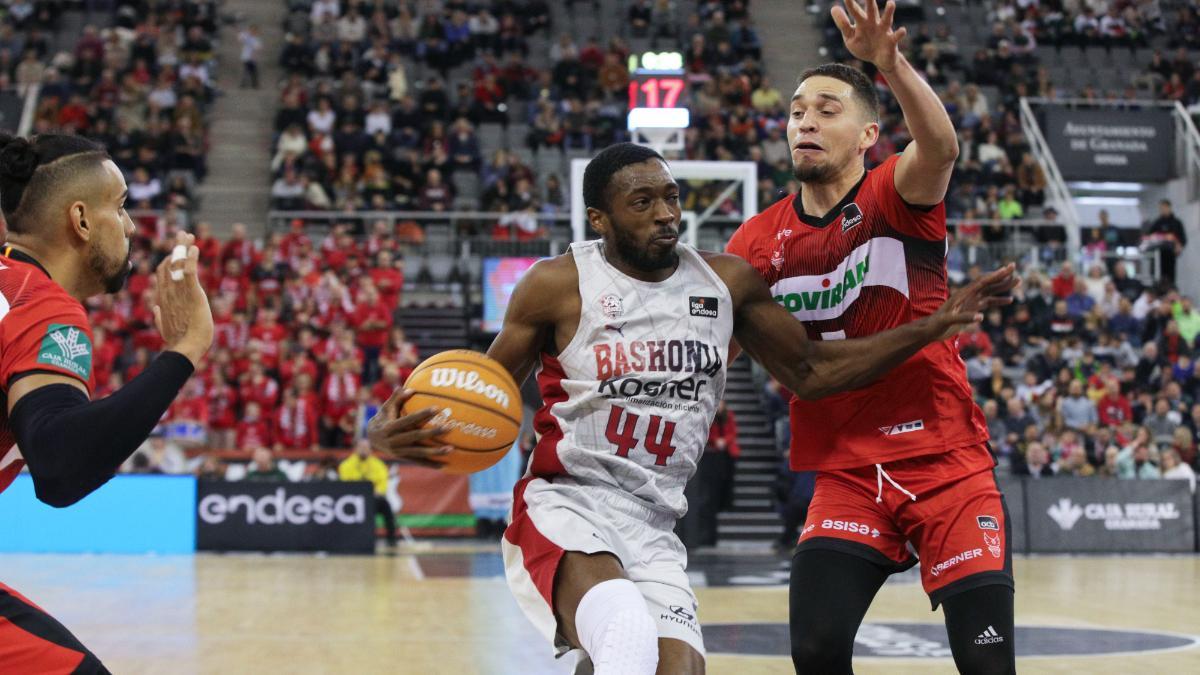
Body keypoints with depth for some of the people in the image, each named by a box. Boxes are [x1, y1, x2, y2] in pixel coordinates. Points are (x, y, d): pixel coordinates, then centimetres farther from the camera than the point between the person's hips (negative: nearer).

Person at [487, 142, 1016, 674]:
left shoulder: (726, 281, 7)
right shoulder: (558, 284, -5)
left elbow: (809, 372, 15)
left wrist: (937, 325, 8)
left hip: (653, 528, 5)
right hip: (564, 504, -5)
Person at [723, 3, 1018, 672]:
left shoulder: (897, 195, -6)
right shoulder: (761, 241, 4)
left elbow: (941, 147, -29)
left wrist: (893, 65, -47)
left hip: (947, 461, -2)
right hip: (846, 475, 3)